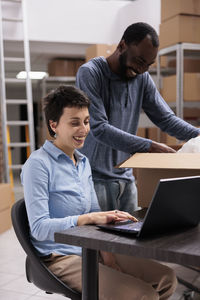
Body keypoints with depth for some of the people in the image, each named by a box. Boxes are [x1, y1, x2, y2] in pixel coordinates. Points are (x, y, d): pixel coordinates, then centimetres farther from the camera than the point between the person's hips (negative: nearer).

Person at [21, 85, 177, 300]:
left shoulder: (83, 162, 13)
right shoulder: (38, 164, -13)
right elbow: (39, 228, -19)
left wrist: (106, 252, -1)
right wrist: (88, 218, -29)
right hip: (61, 258, -8)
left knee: (166, 279, 0)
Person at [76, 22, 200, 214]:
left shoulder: (142, 78, 6)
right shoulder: (89, 73, -13)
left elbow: (166, 118, 9)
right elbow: (99, 129, -22)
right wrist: (149, 147, -26)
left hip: (125, 177, 6)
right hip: (94, 178, -6)